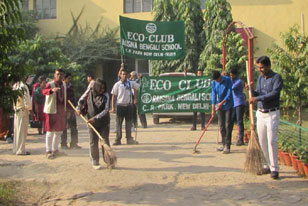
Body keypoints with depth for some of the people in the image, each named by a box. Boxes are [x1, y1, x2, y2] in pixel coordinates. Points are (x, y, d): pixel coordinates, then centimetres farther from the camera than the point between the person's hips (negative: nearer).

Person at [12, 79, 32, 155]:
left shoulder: (14, 86, 6)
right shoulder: (23, 86, -17)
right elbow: (26, 99, -17)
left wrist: (15, 107, 14)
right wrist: (29, 108, -5)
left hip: (16, 111, 8)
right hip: (23, 111, -8)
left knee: (17, 130, 14)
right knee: (22, 131, -1)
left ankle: (16, 149, 22)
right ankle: (21, 150, 3)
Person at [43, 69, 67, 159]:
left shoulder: (64, 84, 12)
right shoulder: (50, 84, -10)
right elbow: (44, 91, -31)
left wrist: (66, 109, 21)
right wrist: (52, 90, -51)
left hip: (61, 110, 7)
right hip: (52, 110, -7)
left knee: (59, 131, 15)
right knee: (50, 131, -4)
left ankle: (55, 149, 29)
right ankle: (48, 151, 3)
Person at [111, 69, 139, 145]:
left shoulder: (131, 83, 4)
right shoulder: (117, 85, -4)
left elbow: (136, 88, 23)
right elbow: (114, 96, -2)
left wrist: (135, 98, 18)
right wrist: (113, 107, -6)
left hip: (129, 105, 3)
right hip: (120, 105, -3)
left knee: (129, 123, 8)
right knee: (119, 123, 0)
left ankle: (129, 139, 17)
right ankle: (118, 140, 6)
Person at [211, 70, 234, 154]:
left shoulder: (228, 80, -15)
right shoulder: (214, 83, -1)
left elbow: (229, 94, -17)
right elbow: (214, 95, -1)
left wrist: (222, 102, -24)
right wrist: (213, 108, -7)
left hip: (228, 105, -5)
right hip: (220, 106, 5)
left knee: (228, 125, -7)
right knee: (221, 125, 9)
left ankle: (227, 146, -7)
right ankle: (224, 144, 19)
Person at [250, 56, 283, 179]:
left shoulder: (276, 77, -8)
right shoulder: (260, 78, 12)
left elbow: (274, 93, -22)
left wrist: (257, 98, -24)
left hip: (272, 113, -6)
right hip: (260, 113, 7)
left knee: (272, 140, -9)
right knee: (262, 141, 8)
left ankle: (274, 168, -3)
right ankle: (268, 165, 20)